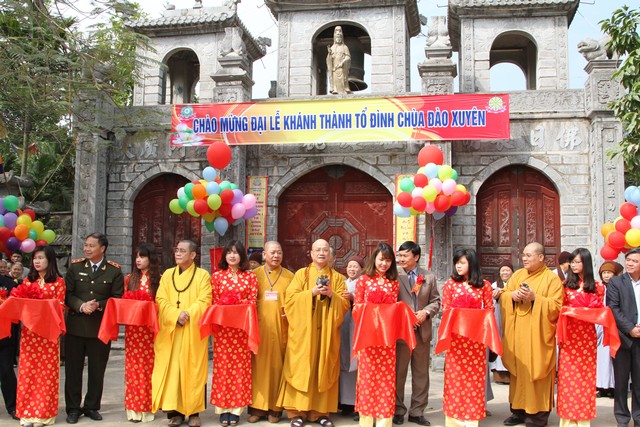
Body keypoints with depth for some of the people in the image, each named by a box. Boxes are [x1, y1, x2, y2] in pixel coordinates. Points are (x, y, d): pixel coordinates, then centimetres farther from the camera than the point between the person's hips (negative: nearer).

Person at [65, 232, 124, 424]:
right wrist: (81, 306, -15)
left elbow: (117, 298, -2)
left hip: (101, 326, -1)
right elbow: (67, 293, 2)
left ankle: (92, 406, 22)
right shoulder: (75, 266, 5)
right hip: (75, 325, 1)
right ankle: (73, 408, 17)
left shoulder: (114, 271, 0)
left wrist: (99, 305, -17)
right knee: (73, 368, 6)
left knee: (97, 370, 8)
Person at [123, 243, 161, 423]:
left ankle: (146, 406, 11)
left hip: (150, 327, -3)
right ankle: (134, 407, 9)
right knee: (133, 366, 4)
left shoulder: (158, 280, -1)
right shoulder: (130, 279, 10)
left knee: (148, 366, 2)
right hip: (132, 327, 3)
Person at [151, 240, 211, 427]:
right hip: (170, 331, 3)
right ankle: (174, 410, 5)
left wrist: (188, 314, -20)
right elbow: (161, 300, 2)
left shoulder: (202, 275, 3)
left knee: (192, 370, -1)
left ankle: (194, 411, 5)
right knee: (171, 369, 0)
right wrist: (176, 315, -14)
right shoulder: (167, 274, 12)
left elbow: (204, 301, -6)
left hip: (193, 331, -3)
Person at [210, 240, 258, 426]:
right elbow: (214, 302, 2)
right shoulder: (217, 276, 5)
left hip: (242, 327, 1)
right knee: (223, 366, 0)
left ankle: (236, 407, 8)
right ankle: (223, 408, 6)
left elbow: (252, 301, 1)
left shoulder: (250, 276, 7)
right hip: (223, 327, 0)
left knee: (240, 366, 2)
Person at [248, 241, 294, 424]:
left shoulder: (289, 276, 8)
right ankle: (257, 406, 7)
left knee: (277, 365, 1)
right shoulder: (254, 275, 6)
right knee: (259, 365, 1)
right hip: (259, 326, 0)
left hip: (280, 327, 0)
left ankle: (275, 408, 8)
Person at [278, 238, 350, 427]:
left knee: (324, 369, 2)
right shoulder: (301, 274, 6)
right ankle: (298, 411, 2)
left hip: (327, 331, 2)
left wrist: (332, 295, -14)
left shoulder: (337, 277, 11)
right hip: (303, 330, -1)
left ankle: (321, 411, 9)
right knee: (301, 368, -4)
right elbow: (290, 298, -4)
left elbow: (345, 304, 4)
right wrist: (311, 293, -16)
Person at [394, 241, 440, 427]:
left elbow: (436, 300, 8)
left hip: (423, 330, 3)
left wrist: (426, 312, -11)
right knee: (398, 372, 4)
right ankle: (398, 410, 16)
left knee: (421, 373, 9)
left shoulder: (429, 277, 7)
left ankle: (417, 412, 19)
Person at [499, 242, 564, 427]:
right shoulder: (517, 275, 13)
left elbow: (556, 306, -10)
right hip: (516, 332, 5)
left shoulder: (552, 278, -3)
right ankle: (519, 409, 16)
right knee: (518, 370, 7)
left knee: (535, 370, -4)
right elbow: (503, 296, 13)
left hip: (537, 333, -5)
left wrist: (535, 298, -19)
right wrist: (512, 295, -8)